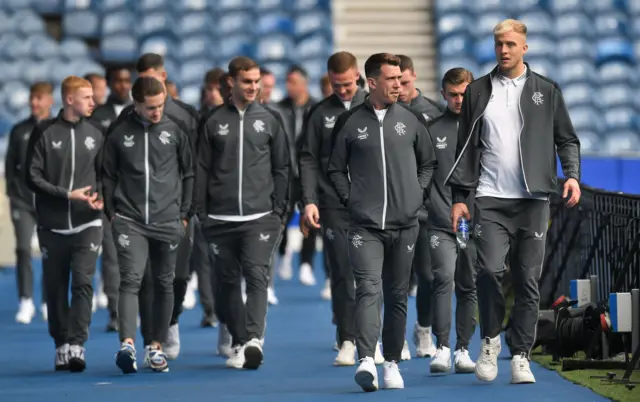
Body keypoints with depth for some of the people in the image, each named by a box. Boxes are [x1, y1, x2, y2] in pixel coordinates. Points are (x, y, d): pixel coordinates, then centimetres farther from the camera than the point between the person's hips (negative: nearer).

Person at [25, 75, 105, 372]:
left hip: (87, 224, 1)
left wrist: (101, 197, -7)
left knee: (83, 283, -12)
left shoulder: (96, 134, 7)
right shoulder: (45, 133, -2)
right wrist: (66, 194, -13)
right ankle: (61, 346, 18)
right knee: (55, 288, 6)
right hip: (52, 225, -1)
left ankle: (76, 345, -15)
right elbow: (32, 176, -4)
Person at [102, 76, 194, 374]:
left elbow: (189, 173, 9)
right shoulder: (119, 133, 1)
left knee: (164, 284, 7)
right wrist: (112, 213, 3)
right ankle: (127, 344, -24)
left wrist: (184, 213, 5)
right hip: (130, 221, -1)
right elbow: (108, 176, 9)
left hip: (167, 221, 1)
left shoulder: (176, 130, 3)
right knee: (130, 280, -14)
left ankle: (157, 346, 17)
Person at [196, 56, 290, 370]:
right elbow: (202, 170, 9)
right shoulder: (214, 122, 7)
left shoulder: (269, 119, 7)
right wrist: (202, 214, 3)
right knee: (228, 281, 6)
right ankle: (238, 343, 14)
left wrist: (279, 210, 2)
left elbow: (281, 167, 9)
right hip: (221, 219, 2)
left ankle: (254, 339, -24)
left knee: (257, 276, -14)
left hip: (260, 217, -2)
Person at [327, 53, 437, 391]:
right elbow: (335, 169, 11)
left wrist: (418, 194, 6)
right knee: (368, 289, -16)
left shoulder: (412, 120, 7)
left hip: (404, 224, 3)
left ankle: (392, 363, 18)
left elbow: (428, 163, 18)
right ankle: (366, 361, -27)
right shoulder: (350, 122, 2)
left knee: (397, 295, 8)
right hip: (365, 225, -2)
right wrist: (350, 199, 0)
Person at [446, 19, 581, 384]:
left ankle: (521, 356, 6)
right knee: (490, 269, -15)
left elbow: (567, 138, 10)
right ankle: (491, 339, 8)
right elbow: (466, 147, 11)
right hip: (491, 199, 0)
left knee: (529, 279, -1)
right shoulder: (478, 92, 10)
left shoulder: (546, 91, 8)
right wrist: (459, 196, 6)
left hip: (533, 199, 0)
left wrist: (572, 175, -8)